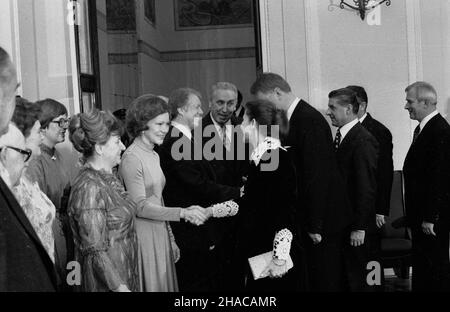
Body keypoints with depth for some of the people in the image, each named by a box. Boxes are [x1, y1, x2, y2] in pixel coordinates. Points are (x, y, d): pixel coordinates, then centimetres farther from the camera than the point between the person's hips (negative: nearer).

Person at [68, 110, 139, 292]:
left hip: (126, 277, 8)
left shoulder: (109, 178, 7)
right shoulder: (89, 187, -21)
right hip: (107, 283, -8)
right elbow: (95, 251, -22)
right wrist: (120, 287, -22)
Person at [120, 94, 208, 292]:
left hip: (159, 235, 8)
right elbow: (140, 206, -19)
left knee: (164, 284, 12)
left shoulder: (153, 156, 13)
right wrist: (183, 213, -25)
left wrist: (171, 239, 15)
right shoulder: (132, 158, -14)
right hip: (143, 236, -8)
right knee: (150, 285, 0)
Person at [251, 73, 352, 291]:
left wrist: (315, 225, -20)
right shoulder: (295, 117, 11)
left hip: (325, 220, -9)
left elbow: (317, 175, -20)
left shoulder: (310, 120, -17)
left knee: (326, 281, 0)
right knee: (310, 280, 13)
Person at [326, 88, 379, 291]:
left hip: (355, 224, -8)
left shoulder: (363, 141, -16)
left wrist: (359, 228, -19)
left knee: (358, 280, 2)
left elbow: (366, 188, -18)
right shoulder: (340, 137, 11)